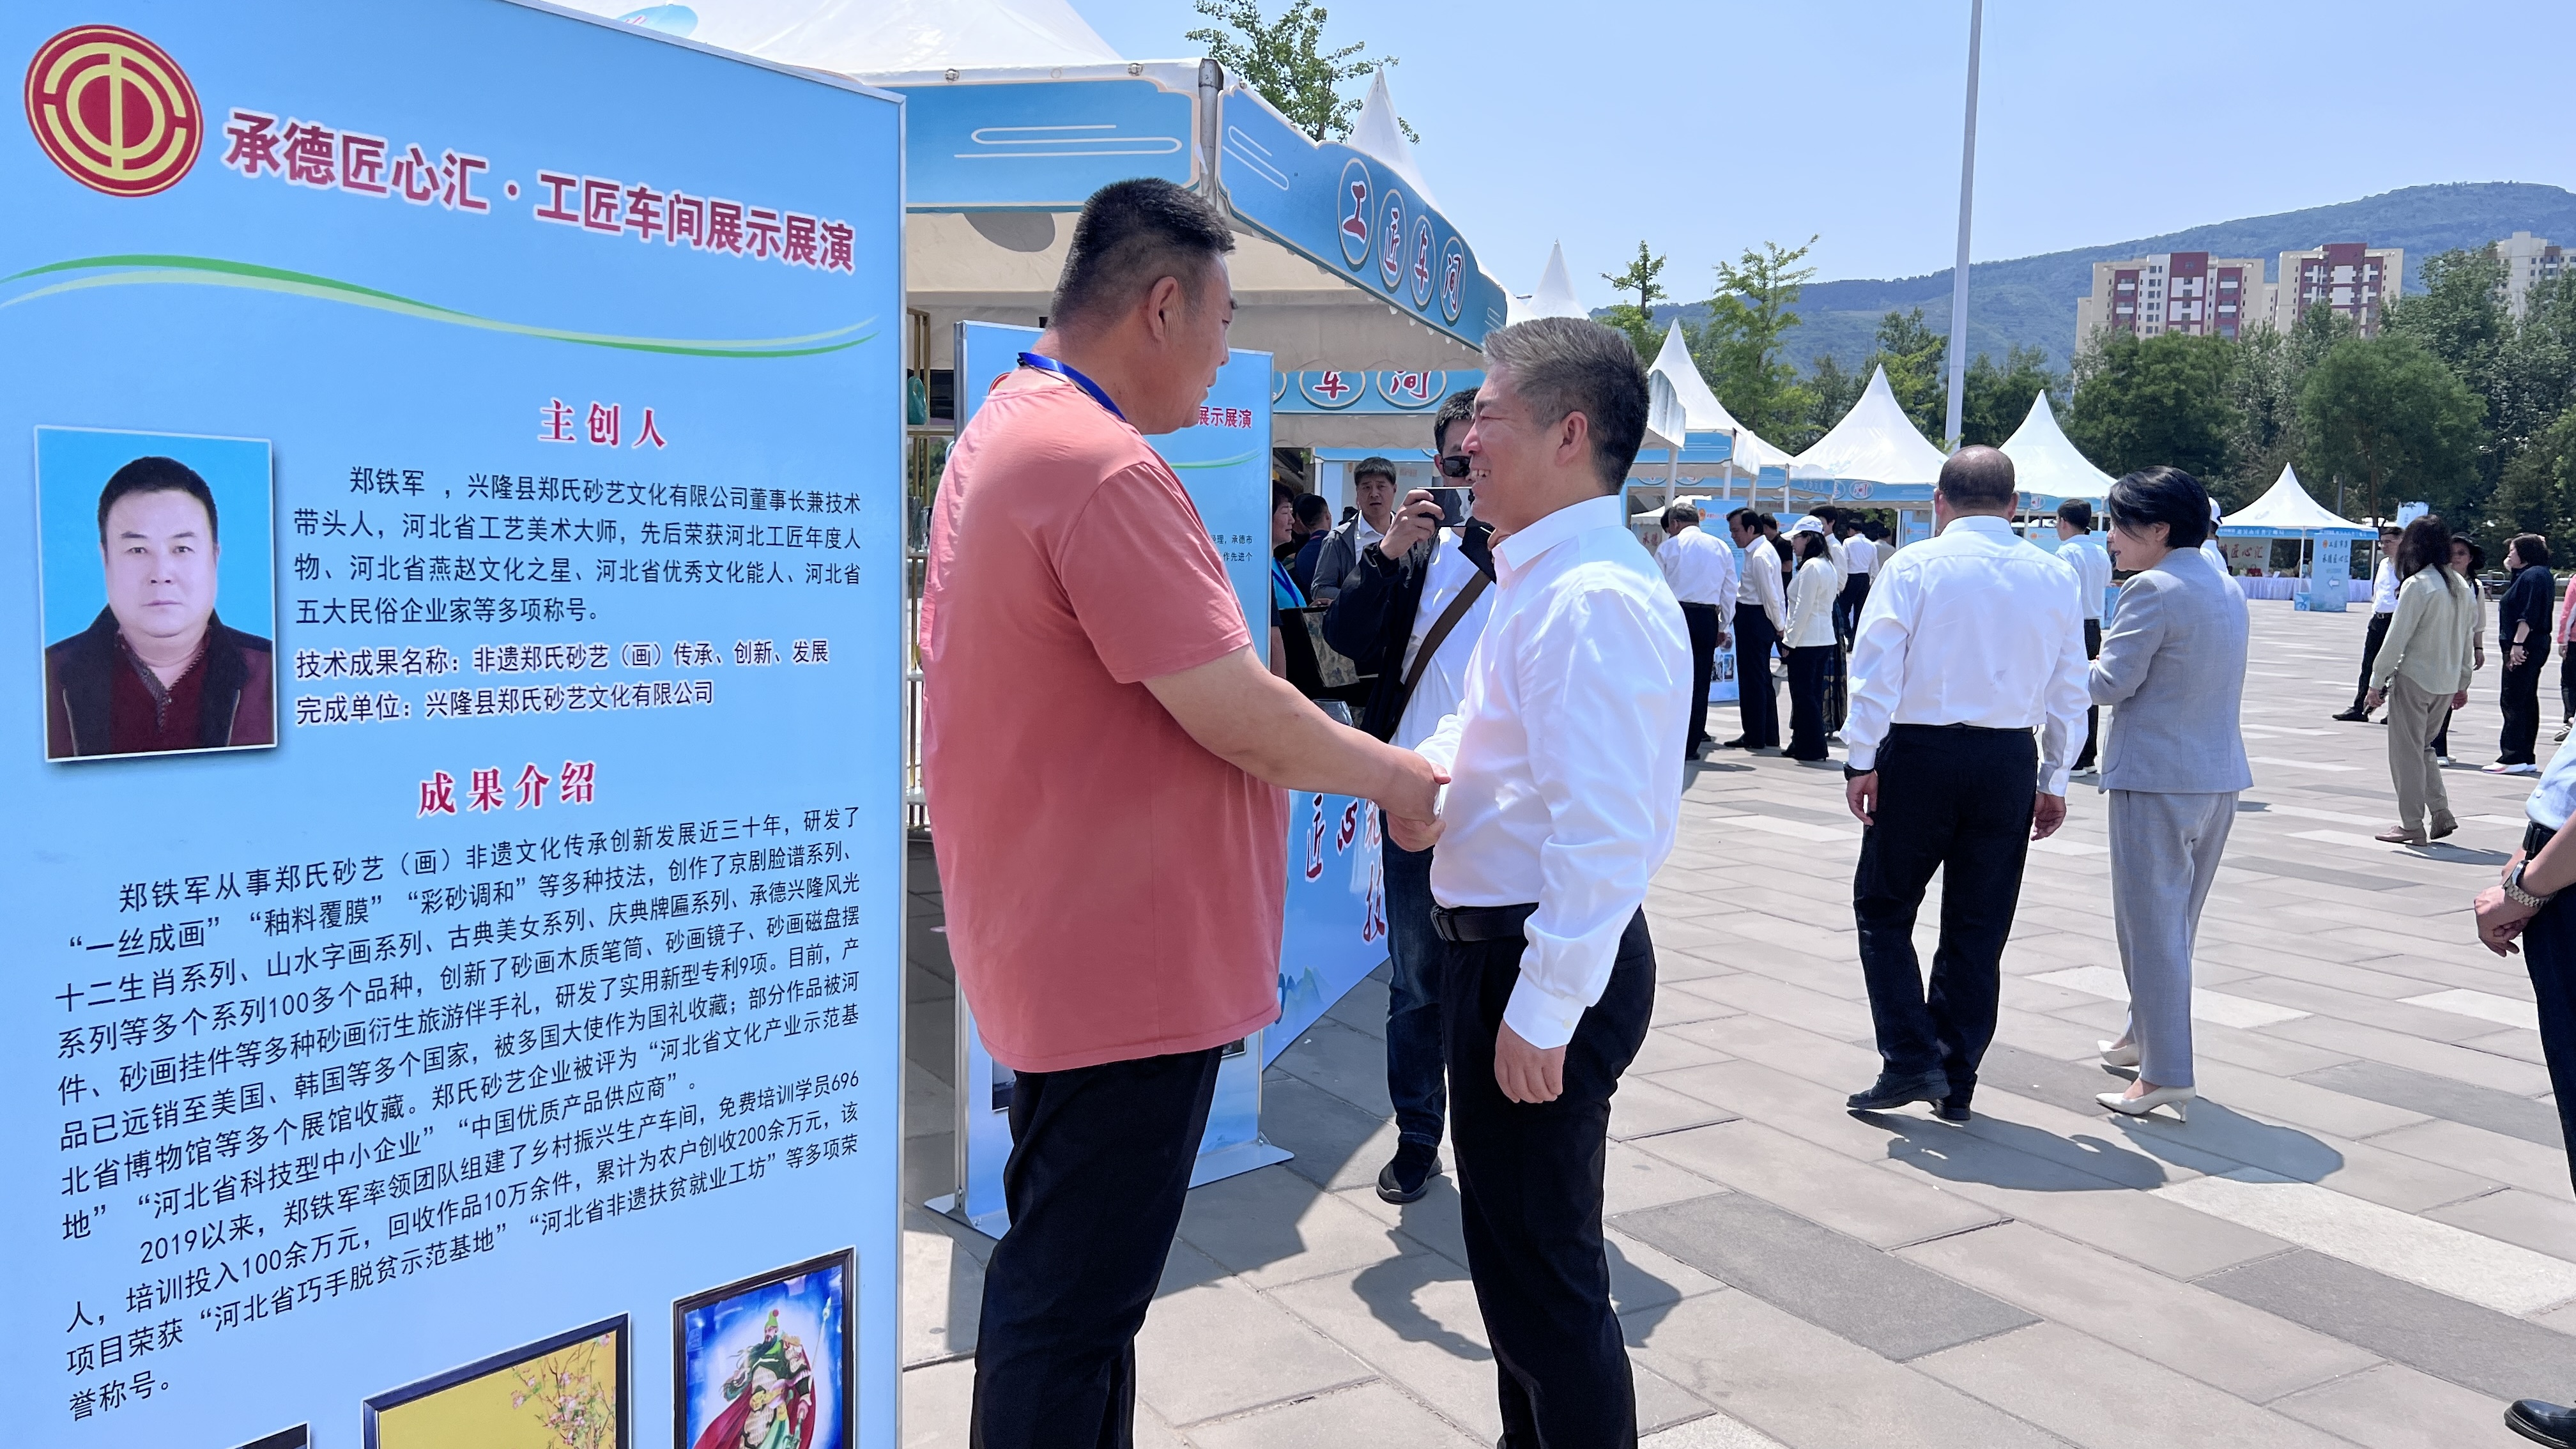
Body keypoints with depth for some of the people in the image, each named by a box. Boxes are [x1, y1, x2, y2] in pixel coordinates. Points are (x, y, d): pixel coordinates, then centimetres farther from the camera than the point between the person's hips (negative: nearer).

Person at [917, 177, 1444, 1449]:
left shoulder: (998, 433, 11)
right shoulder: (1102, 466, -22)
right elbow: (1238, 717, -23)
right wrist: (1391, 773, -5)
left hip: (1054, 945, 11)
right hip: (1127, 960, -10)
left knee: (1069, 1280, 22)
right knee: (1071, 1307, 2)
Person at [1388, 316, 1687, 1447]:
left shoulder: (1592, 599, -22)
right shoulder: (1535, 577, 11)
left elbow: (1602, 829, -28)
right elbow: (1487, 731, 22)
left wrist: (1541, 1011, -25)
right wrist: (1420, 774, 0)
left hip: (1545, 963, -11)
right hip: (1497, 941, 11)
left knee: (1543, 1274, 2)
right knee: (1514, 1244, 25)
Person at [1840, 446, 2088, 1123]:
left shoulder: (1913, 565, -4)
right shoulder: (2055, 577, 8)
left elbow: (1876, 667, -11)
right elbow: (2070, 690, 9)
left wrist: (1863, 760, -7)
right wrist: (2055, 779, 15)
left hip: (1921, 752, -3)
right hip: (2011, 761, 4)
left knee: (1884, 907, 11)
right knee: (1979, 927, 11)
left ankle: (1911, 1060, 2)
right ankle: (1956, 1084, 18)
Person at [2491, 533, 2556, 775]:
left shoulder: (2533, 576, -14)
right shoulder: (2528, 575, 17)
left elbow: (2529, 615, -22)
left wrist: (2517, 644, -25)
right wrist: (2510, 571, 19)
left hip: (2524, 648, -11)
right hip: (2531, 647, 11)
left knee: (2512, 701, -10)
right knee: (2527, 701, 12)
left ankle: (2513, 757, -10)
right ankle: (2527, 759, 16)